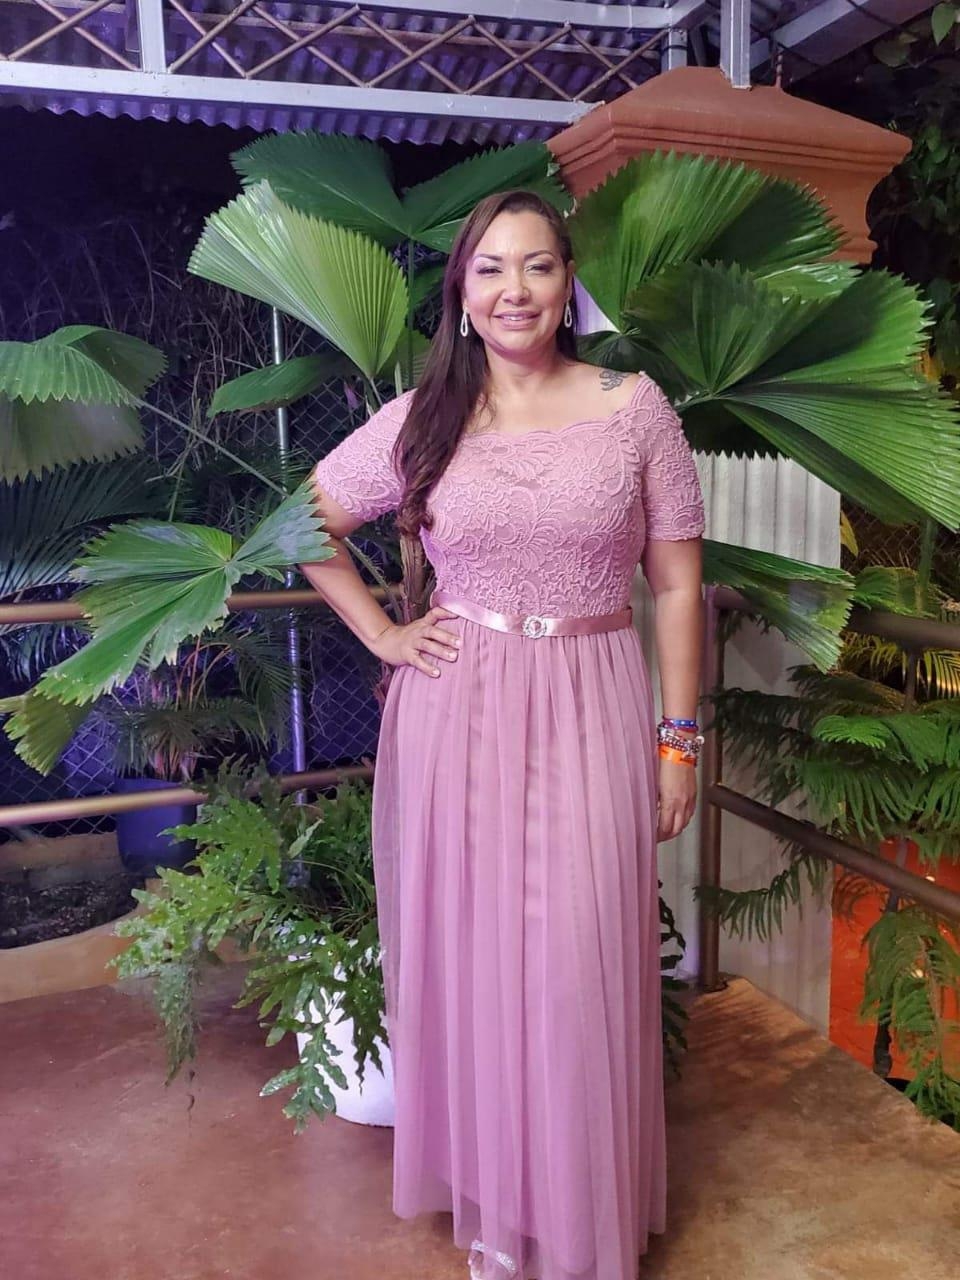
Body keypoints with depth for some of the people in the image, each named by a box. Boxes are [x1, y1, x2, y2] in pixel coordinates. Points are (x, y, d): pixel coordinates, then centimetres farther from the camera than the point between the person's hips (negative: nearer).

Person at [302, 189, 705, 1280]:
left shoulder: (634, 407, -1)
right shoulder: (420, 420, 2)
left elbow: (677, 586, 1)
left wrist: (680, 738, -1)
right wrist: (380, 632, 3)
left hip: (592, 714, -1)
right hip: (456, 712, 2)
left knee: (583, 969, 4)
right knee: (472, 955, 11)